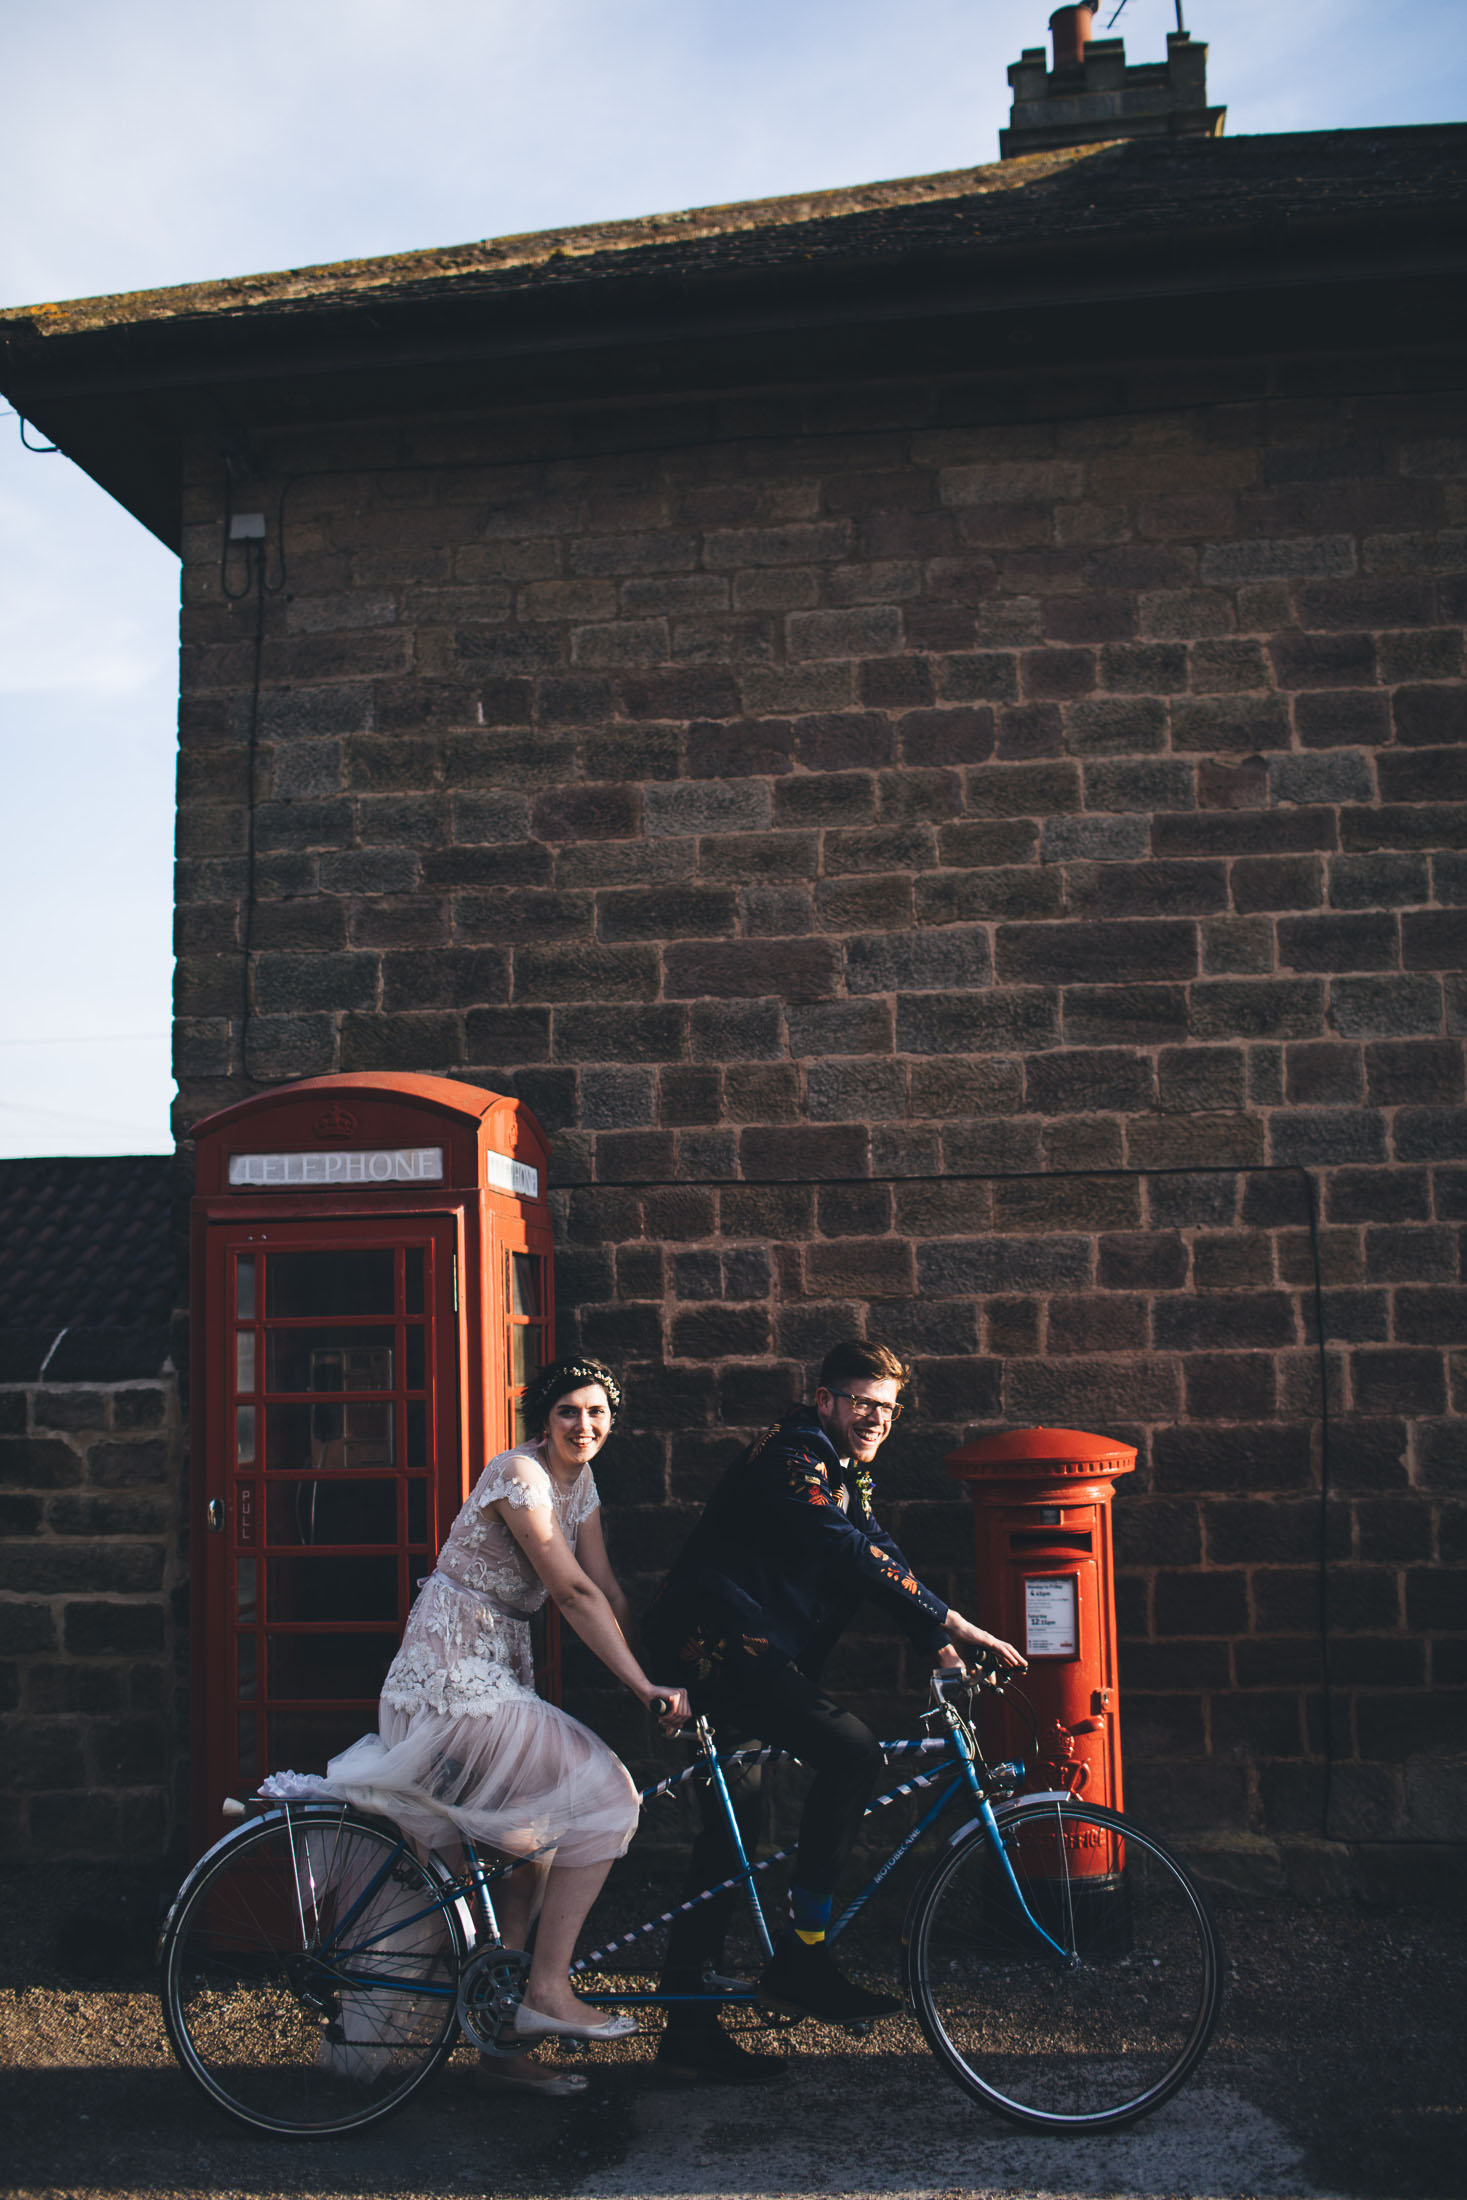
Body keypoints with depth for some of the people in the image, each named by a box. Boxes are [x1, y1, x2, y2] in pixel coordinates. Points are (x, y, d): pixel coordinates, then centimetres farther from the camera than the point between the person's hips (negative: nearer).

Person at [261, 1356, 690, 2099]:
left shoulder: (579, 1483, 9)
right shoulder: (518, 1474, -18)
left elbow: (608, 1590, 8)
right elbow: (574, 1593, -22)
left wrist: (658, 1672, 1)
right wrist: (644, 1687, -22)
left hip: (499, 1671, 9)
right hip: (453, 1677, -9)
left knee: (541, 1837, 8)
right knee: (601, 1797, -13)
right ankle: (547, 1989, -5)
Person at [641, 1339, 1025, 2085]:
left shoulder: (848, 1474, 17)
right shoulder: (792, 1459, -14)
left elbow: (878, 1559, 8)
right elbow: (854, 1555, -26)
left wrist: (938, 1644, -7)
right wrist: (949, 1622, -29)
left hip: (741, 1657, 11)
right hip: (719, 1644, -10)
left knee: (730, 1837, 12)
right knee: (852, 1749, -21)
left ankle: (688, 2026, 20)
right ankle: (801, 1956, -14)